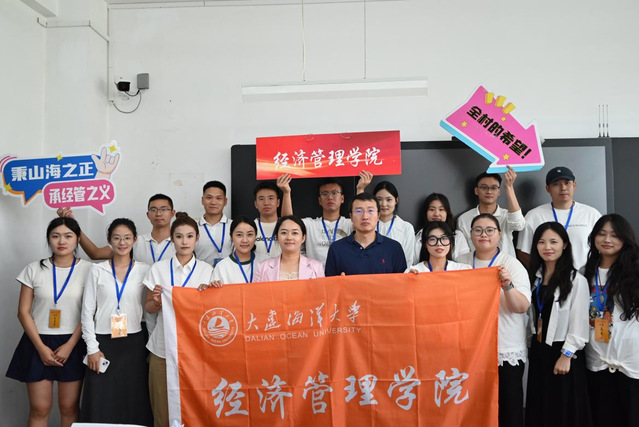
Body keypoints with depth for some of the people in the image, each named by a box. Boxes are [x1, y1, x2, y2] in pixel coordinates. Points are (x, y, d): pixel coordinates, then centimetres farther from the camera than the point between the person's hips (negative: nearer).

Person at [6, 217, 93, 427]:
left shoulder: (88, 270, -3)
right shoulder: (34, 269, 1)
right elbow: (23, 312, 0)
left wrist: (69, 346, -12)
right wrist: (41, 347, -7)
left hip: (72, 344, -1)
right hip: (39, 344, 1)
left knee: (69, 408, 5)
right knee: (39, 408, 5)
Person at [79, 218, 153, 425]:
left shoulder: (144, 270, 3)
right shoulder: (97, 270, 2)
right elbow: (87, 311, 1)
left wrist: (151, 346, 1)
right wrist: (92, 348, -5)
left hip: (134, 344, 0)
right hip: (103, 343, 0)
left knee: (133, 403, 4)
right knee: (100, 406, 2)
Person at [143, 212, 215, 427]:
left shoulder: (207, 270, 3)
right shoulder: (158, 268, 4)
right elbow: (148, 307, 9)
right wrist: (156, 301, -12)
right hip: (163, 347, 0)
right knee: (163, 409, 3)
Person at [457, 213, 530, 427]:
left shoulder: (512, 265, -4)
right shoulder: (462, 263, 5)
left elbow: (522, 307, -14)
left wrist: (507, 286, -32)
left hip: (507, 352, -2)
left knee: (508, 409, 5)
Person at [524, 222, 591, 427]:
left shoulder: (576, 280, -14)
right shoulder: (534, 277, 7)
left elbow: (579, 322, -14)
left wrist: (567, 355, -14)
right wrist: (532, 345, 7)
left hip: (562, 352, -6)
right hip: (538, 350, 6)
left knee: (564, 410, 6)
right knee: (539, 408, 14)